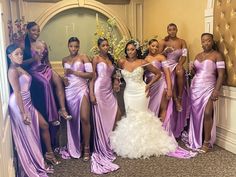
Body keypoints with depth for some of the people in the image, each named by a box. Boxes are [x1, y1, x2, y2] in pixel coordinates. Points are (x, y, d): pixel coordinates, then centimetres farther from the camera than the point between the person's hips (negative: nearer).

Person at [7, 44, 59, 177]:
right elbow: (17, 93, -22)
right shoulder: (13, 71, -16)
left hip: (28, 103, 9)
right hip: (19, 105, -9)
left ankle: (49, 153, 25)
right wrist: (23, 113, -25)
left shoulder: (20, 68, 13)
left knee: (44, 125, 11)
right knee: (26, 136, 1)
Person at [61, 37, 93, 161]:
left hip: (81, 90, -4)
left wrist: (74, 72, -11)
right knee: (72, 120, 6)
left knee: (84, 119, -12)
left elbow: (90, 74, -9)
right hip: (69, 92, 4)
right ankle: (75, 147, 21)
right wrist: (64, 78, 7)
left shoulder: (83, 57, 1)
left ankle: (86, 148, 1)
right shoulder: (64, 60, 13)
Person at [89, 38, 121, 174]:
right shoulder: (96, 59, -5)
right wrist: (91, 94, -17)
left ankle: (110, 142, 19)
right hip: (99, 90, -6)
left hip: (109, 90, 6)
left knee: (117, 114, 1)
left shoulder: (111, 58, 13)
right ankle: (102, 148, 13)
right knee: (100, 119, 0)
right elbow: (91, 77, -9)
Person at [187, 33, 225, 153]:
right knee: (196, 114, 6)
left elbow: (221, 75, -9)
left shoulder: (217, 55, -3)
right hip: (195, 88, 5)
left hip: (208, 89, -5)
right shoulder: (198, 55, 14)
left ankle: (206, 142, -5)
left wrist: (217, 90, -18)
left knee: (207, 113, -15)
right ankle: (196, 139, 18)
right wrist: (191, 69, -2)